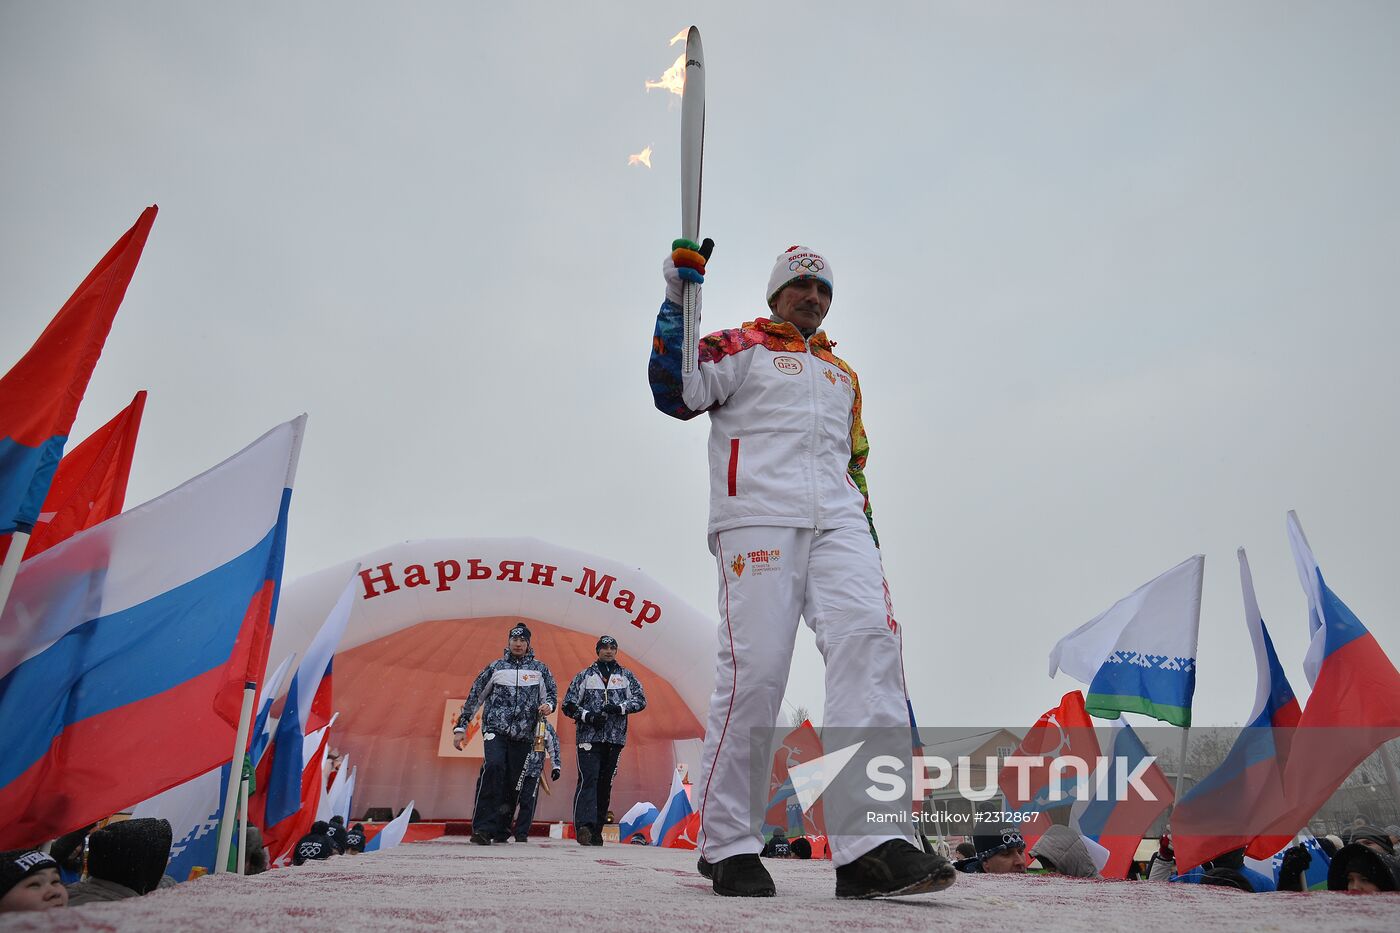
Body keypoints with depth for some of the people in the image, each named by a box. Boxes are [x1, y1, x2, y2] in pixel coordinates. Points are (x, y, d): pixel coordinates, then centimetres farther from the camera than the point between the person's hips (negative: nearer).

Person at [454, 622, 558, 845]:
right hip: (495, 730, -2)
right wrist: (461, 727, 8)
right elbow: (474, 697, 12)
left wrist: (548, 705, -8)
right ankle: (483, 828, -23)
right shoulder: (495, 667, 10)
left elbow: (552, 694, 16)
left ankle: (501, 830, 15)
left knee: (513, 783, 1)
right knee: (494, 767, -25)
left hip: (523, 735, 2)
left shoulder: (540, 669, 12)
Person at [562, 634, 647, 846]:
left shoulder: (626, 676, 13)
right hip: (589, 737, -2)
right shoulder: (584, 676, 10)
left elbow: (641, 700, 5)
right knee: (588, 779, -17)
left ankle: (596, 831, 13)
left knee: (605, 784, 6)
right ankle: (583, 826, -25)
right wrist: (588, 716, -10)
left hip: (615, 739, 3)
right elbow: (569, 704, 7)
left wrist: (620, 707, -12)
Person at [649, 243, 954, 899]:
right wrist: (678, 302, -9)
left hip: (837, 523, 5)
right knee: (755, 667, -15)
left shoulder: (844, 376, 32)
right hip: (757, 516, -5)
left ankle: (871, 848, -18)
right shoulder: (742, 347, 15)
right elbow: (676, 392, -1)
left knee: (868, 638, -17)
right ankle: (727, 844, 1)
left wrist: (866, 525, 19)